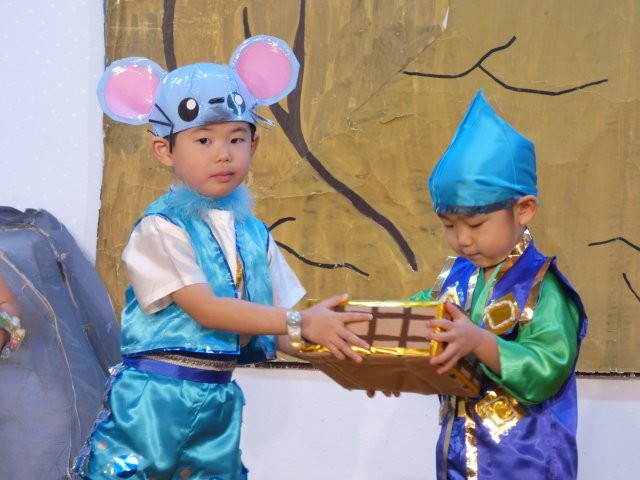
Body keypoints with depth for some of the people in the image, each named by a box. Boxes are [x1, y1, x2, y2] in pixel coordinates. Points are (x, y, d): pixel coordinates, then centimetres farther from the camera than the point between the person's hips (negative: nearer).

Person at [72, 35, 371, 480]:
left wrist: (338, 347, -9)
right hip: (153, 401, -5)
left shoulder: (255, 235, 8)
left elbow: (280, 333, 8)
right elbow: (206, 309, -19)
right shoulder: (161, 228, -9)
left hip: (218, 406, 6)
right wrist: (300, 322, -23)